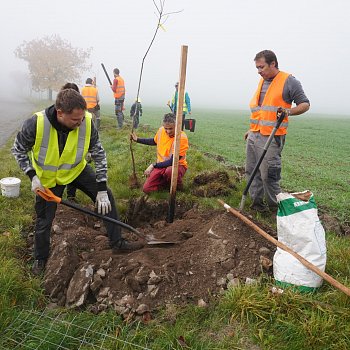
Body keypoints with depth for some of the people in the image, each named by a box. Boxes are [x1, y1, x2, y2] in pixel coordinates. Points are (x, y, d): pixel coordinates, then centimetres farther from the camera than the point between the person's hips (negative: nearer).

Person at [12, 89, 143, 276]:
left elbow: (99, 155, -16)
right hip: (47, 177, -1)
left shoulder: (86, 122, -28)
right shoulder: (36, 123, -32)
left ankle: (117, 243, 10)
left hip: (77, 169, 2)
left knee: (106, 197, -6)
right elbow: (18, 150, -12)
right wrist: (32, 176, -23)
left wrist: (101, 190, -17)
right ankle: (40, 259, 36)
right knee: (44, 221, 8)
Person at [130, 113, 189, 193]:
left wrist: (153, 165, -27)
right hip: (161, 165, 5)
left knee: (170, 171, -42)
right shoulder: (161, 130, -6)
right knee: (146, 189, -10)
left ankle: (177, 186, -7)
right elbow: (154, 141, 19)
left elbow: (172, 162, -26)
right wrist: (137, 139, 15)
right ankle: (168, 181, 14)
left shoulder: (182, 138, -25)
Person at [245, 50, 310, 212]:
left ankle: (275, 207, 10)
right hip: (254, 136, 8)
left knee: (268, 174, -7)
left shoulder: (289, 81, -4)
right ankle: (256, 202, 20)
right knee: (252, 171, 8)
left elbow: (305, 104, -2)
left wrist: (289, 111, -21)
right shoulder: (262, 81, 18)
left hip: (271, 138, -7)